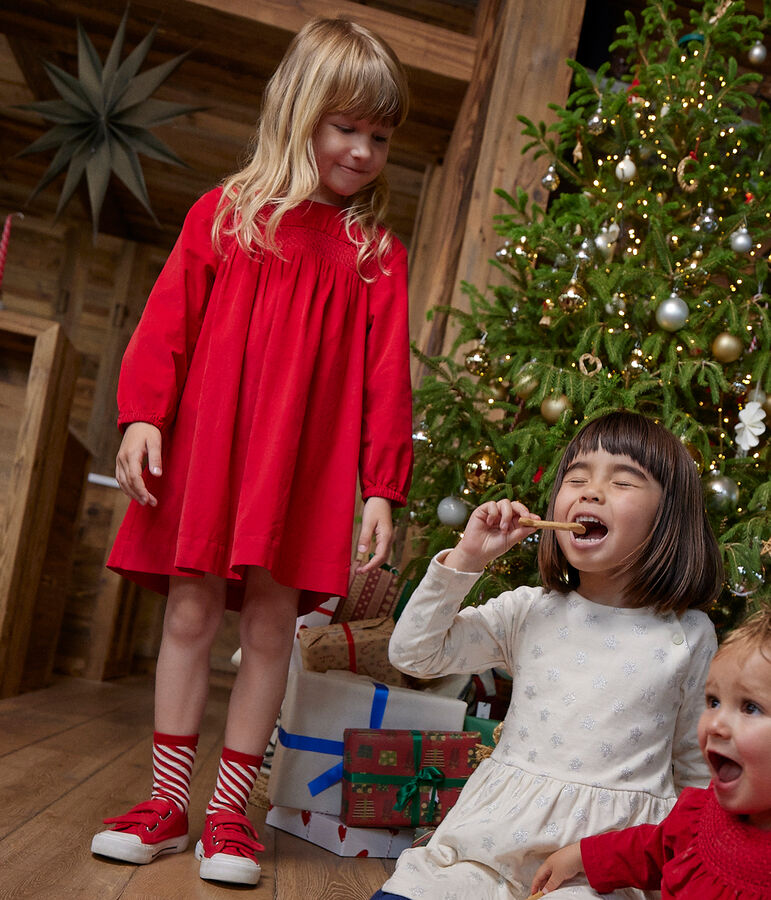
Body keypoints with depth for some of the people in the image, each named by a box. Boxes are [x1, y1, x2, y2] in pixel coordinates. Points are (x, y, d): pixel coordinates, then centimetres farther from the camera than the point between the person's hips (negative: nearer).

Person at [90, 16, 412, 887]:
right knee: (189, 612, 4)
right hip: (204, 443, 0)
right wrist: (142, 415, -8)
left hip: (306, 460, 0)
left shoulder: (378, 254, 9)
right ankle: (167, 802, 17)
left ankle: (228, 811, 15)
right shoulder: (225, 212, 10)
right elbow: (168, 319, 4)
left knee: (271, 622, 2)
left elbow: (387, 376, 4)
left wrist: (382, 489, -2)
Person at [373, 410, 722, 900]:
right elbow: (413, 653, 2)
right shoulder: (528, 612, 4)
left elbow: (695, 762, 13)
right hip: (502, 827, 2)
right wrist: (465, 559, -6)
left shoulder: (689, 635, 2)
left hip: (614, 846, -1)